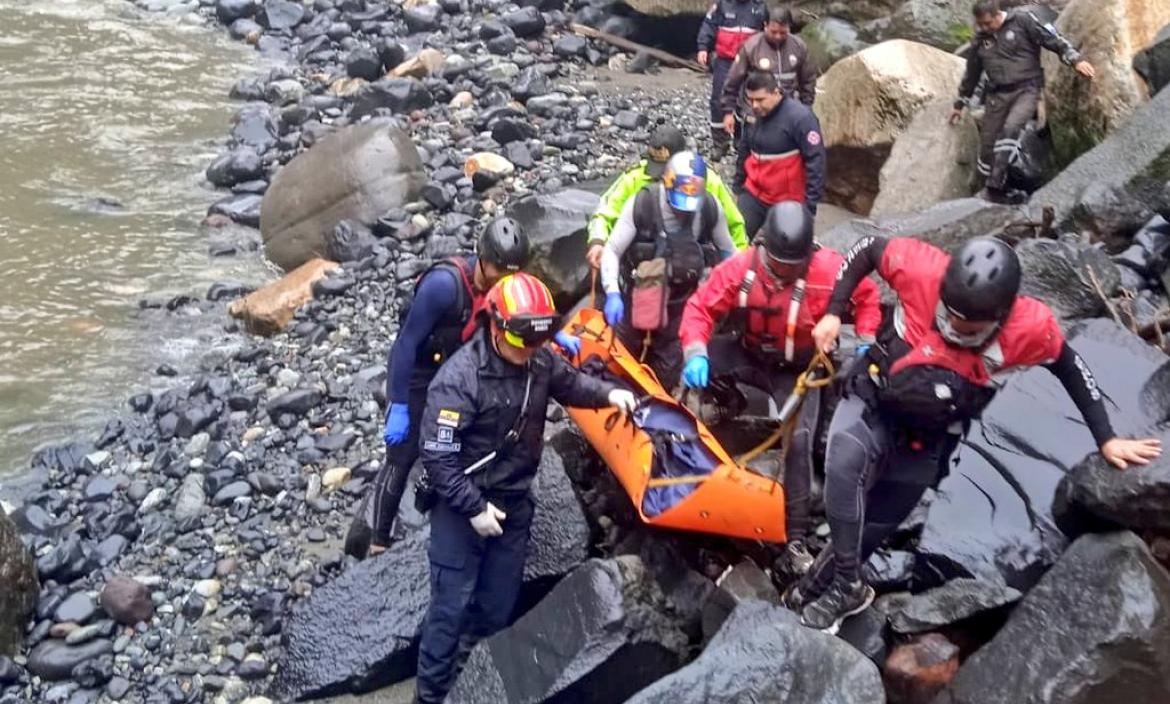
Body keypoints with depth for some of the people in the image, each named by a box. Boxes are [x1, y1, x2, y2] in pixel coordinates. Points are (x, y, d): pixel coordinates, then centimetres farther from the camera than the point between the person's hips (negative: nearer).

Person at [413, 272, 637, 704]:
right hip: (463, 506, -6)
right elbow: (437, 457, -23)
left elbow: (569, 383, 15)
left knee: (497, 607, 16)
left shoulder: (540, 361, -7)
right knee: (451, 606, 0)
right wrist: (475, 508, -21)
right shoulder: (460, 378, -25)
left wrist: (608, 394, -4)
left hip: (514, 502, 6)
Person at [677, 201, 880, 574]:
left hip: (798, 370, -2)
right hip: (748, 354, 2)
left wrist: (865, 341, -13)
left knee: (799, 442, -18)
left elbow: (867, 295, -4)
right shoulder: (740, 267, -21)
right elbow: (700, 307, -17)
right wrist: (696, 353, -33)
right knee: (694, 368, -20)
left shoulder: (830, 269, -23)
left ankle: (796, 536, -9)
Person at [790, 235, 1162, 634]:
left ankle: (823, 583, 31)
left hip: (926, 437, 1)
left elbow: (1069, 367, -3)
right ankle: (848, 587, -21)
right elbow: (868, 249, -9)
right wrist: (833, 313, -13)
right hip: (873, 401, -1)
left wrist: (1106, 439, 1)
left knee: (878, 523, 7)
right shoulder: (923, 271, -27)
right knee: (844, 462, -31)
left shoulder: (1030, 327, -23)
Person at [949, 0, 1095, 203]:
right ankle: (989, 189, 13)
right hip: (997, 94, 5)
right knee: (987, 144, -2)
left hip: (1026, 89, -5)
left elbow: (1052, 39, -7)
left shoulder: (1022, 20, -5)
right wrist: (960, 104, 28)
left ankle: (995, 187, -29)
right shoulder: (979, 39, 10)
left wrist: (1075, 59, -18)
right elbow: (971, 73, 22)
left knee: (1010, 128, -28)